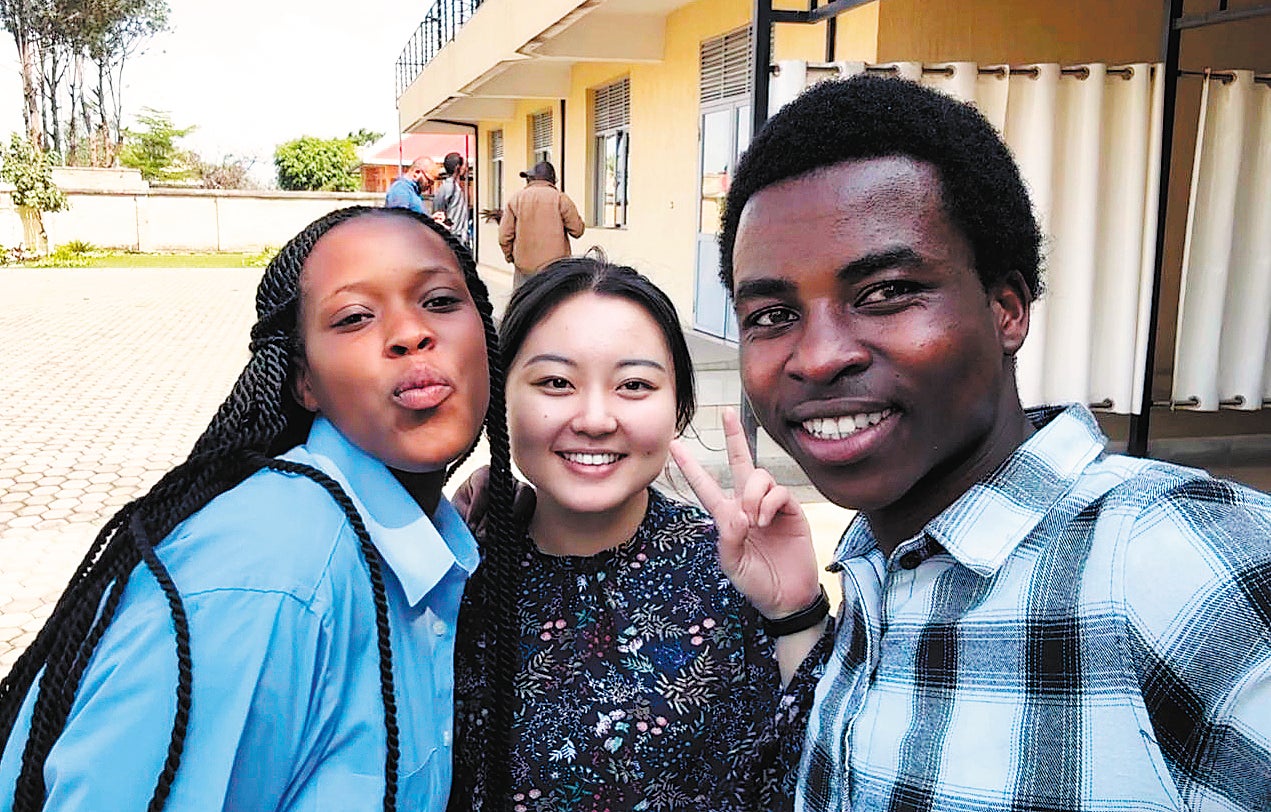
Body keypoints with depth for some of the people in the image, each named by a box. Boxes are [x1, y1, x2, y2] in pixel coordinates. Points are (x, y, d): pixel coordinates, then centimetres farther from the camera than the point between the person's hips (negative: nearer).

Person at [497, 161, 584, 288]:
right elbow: (577, 230, -1)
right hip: (555, 267, -1)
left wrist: (509, 256, 18)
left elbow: (504, 235, 2)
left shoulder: (515, 198, 3)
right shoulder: (560, 198, -3)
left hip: (524, 266, 2)